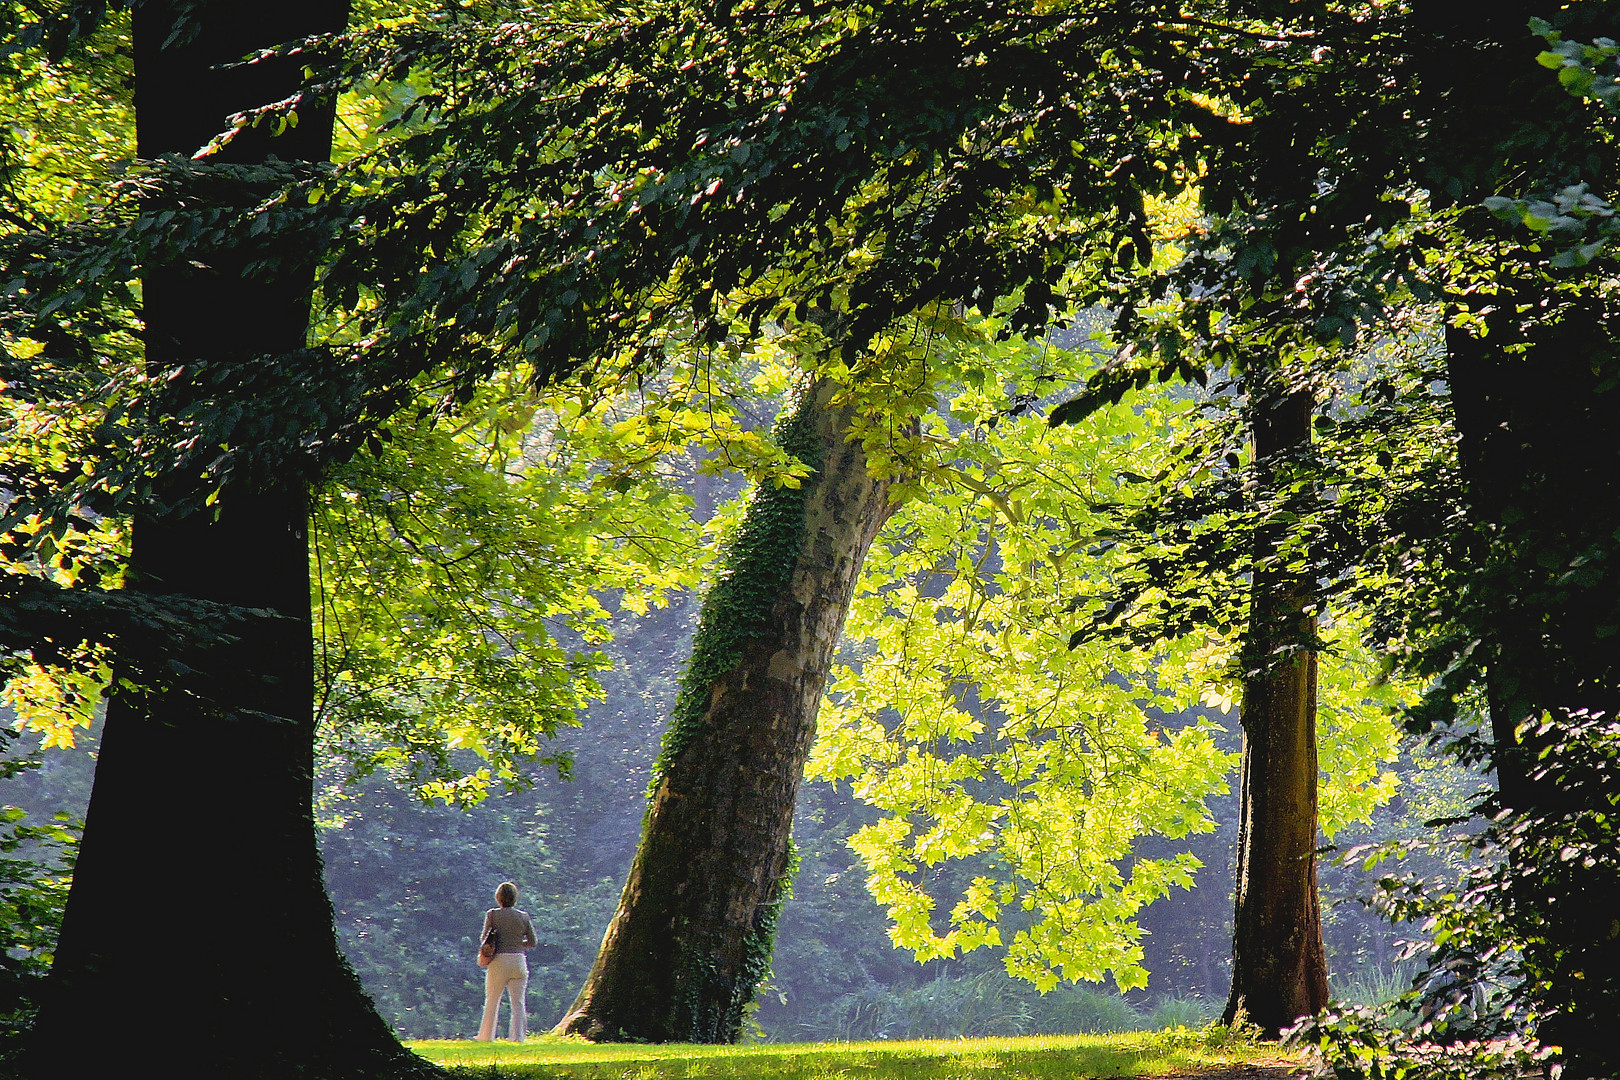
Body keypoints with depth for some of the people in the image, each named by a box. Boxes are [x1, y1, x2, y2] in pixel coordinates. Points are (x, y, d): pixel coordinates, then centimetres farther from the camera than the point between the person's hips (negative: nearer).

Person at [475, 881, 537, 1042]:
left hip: (499, 961, -2)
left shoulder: (492, 914, -3)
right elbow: (532, 942, 6)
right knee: (518, 1002, 6)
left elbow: (484, 938, -1)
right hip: (519, 960, 2)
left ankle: (486, 1036, 14)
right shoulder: (524, 916, 3)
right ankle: (518, 1036, 0)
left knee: (492, 1000, 10)